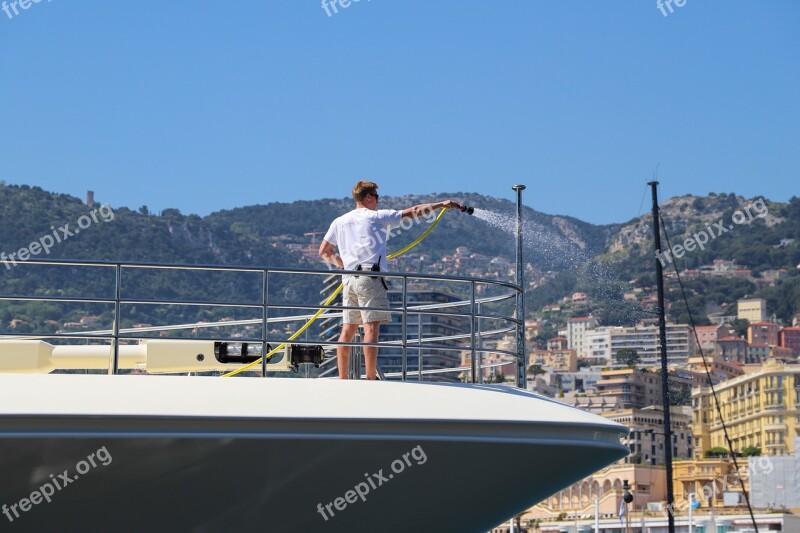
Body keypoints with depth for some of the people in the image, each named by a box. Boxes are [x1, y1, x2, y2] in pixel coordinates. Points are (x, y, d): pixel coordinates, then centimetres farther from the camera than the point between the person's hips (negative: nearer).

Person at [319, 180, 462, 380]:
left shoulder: (339, 221, 18)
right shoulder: (378, 216, 4)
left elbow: (323, 252, 20)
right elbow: (413, 211, 8)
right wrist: (442, 204, 17)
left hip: (349, 279, 6)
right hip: (370, 277, -6)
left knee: (348, 329, 6)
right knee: (371, 327, -10)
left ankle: (342, 379, 4)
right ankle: (370, 378, -17)